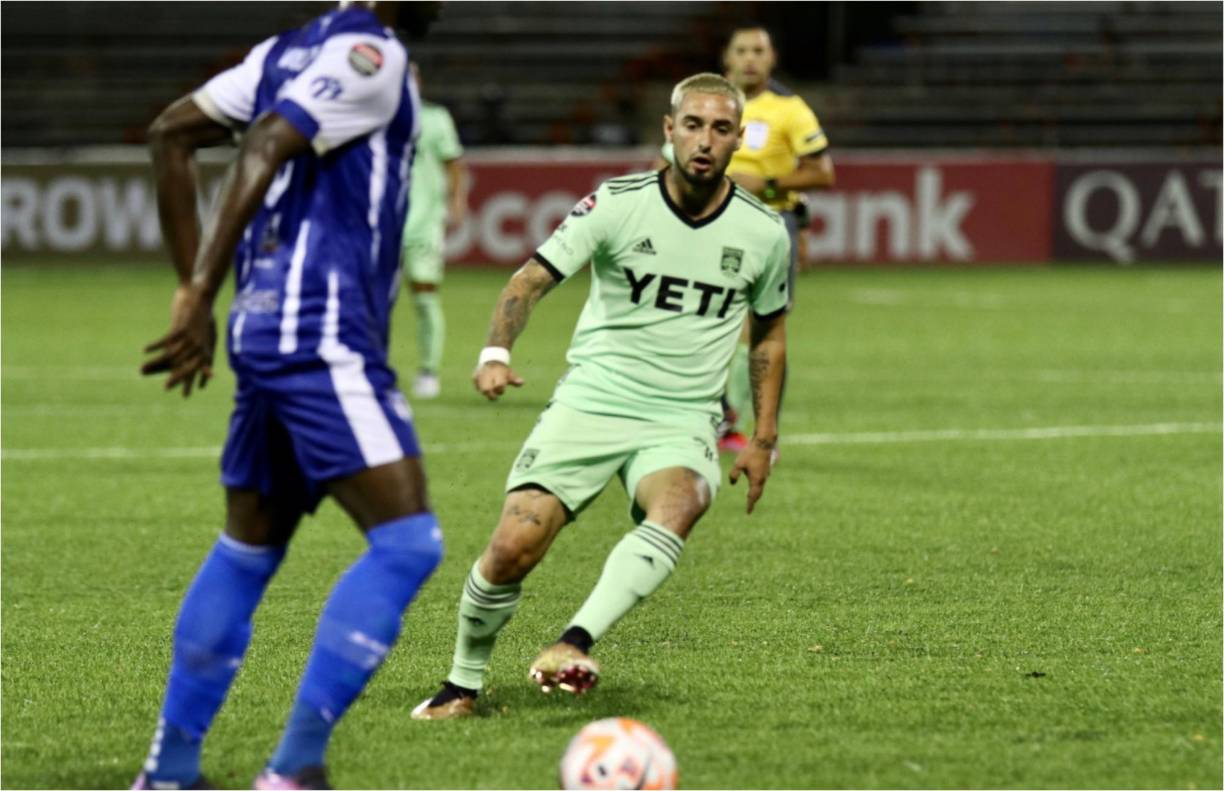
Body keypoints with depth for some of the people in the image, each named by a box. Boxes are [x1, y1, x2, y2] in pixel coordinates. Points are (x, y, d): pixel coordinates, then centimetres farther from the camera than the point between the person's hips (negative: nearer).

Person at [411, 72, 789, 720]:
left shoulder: (764, 233, 2)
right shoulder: (617, 204, -5)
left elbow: (770, 332, 18)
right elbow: (532, 279, -4)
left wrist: (763, 438, 14)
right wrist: (496, 352, -23)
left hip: (682, 421, 1)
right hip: (589, 403, -1)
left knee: (677, 505, -35)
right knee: (514, 546, -15)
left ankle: (576, 643, -43)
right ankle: (463, 685, 9)